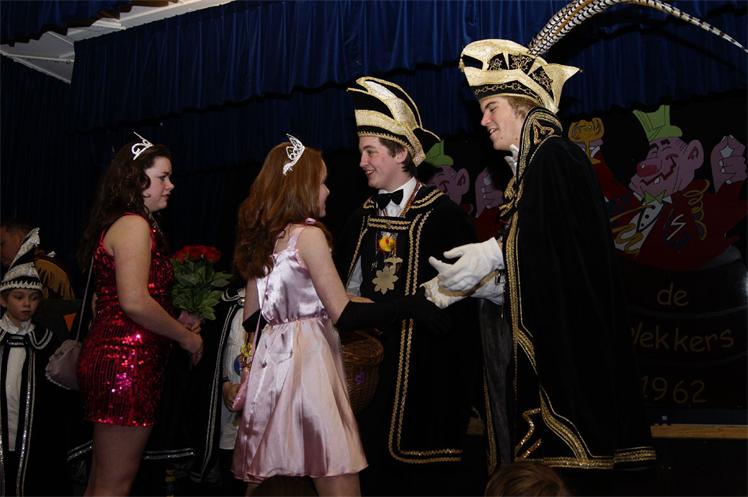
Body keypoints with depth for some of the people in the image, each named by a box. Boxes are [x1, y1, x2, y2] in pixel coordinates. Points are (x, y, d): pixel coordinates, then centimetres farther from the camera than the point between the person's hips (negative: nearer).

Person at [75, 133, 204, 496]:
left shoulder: (116, 224, 20)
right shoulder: (134, 225, -10)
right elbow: (135, 301, -22)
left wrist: (178, 323, 15)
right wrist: (186, 336, -9)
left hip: (108, 354, 10)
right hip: (127, 360, -10)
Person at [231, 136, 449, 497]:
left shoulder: (260, 238, 13)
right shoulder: (307, 233, -9)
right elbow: (344, 314, -14)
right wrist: (410, 305, -10)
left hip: (269, 364, 9)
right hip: (306, 363, -9)